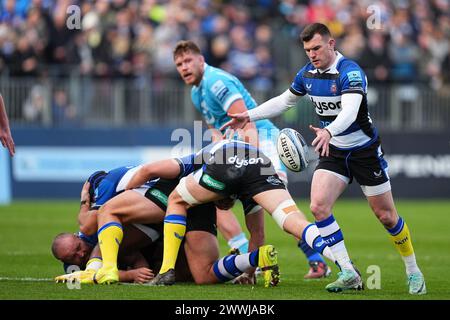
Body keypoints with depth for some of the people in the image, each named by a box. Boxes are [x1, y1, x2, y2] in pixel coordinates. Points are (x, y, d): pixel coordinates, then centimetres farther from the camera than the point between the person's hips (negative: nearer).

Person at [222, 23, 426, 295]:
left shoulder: (350, 72, -23)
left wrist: (328, 132, -58)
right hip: (334, 153, 6)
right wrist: (249, 116, 11)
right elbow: (284, 101, 17)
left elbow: (350, 111, -40)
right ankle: (349, 273, -11)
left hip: (365, 151, -6)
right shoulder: (308, 74, -1)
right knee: (319, 206, -16)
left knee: (386, 215, 0)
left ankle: (413, 272, 20)